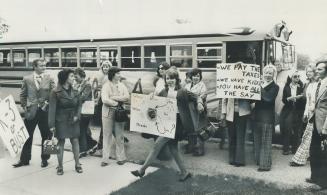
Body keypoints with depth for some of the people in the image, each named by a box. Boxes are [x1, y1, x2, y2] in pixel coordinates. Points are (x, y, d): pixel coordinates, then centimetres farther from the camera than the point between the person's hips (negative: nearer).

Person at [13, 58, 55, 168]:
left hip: (45, 111, 0)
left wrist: (48, 103, -10)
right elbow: (23, 95, 9)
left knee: (46, 136, 7)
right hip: (31, 111, 1)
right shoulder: (27, 79, 3)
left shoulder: (49, 79, 1)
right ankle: (24, 159, 20)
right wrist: (24, 107, 2)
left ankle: (44, 159, 22)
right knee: (27, 136, 7)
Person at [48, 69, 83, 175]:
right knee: (60, 142, 4)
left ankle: (77, 164, 15)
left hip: (73, 121, 4)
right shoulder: (56, 92, -9)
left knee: (75, 141, 4)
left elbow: (79, 105, 12)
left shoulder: (75, 92, 5)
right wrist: (52, 124, -14)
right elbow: (52, 109, -10)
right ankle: (60, 166, 15)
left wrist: (77, 116, -5)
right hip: (61, 121, -4)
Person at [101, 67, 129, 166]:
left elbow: (127, 97, -5)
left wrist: (114, 97, -13)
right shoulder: (106, 85, -3)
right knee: (107, 135, 4)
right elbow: (105, 100, -15)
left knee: (119, 136, 5)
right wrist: (117, 103, -13)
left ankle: (121, 157, 15)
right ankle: (105, 159, 10)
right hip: (108, 112, -2)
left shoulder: (122, 85, 8)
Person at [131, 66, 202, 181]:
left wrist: (199, 103, -20)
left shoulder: (182, 92, -3)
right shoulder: (163, 92, 9)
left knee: (158, 144, -6)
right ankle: (184, 172, 28)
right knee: (173, 149, 12)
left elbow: (196, 98, -1)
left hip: (176, 123, -6)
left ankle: (142, 169, 6)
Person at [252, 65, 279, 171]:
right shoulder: (259, 85, 12)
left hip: (267, 117, -6)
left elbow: (269, 98, -19)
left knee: (266, 142, -1)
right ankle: (259, 160, 25)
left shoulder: (275, 87, -3)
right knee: (257, 140, 13)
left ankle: (265, 164, 6)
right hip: (257, 116, 6)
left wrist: (261, 89, -15)